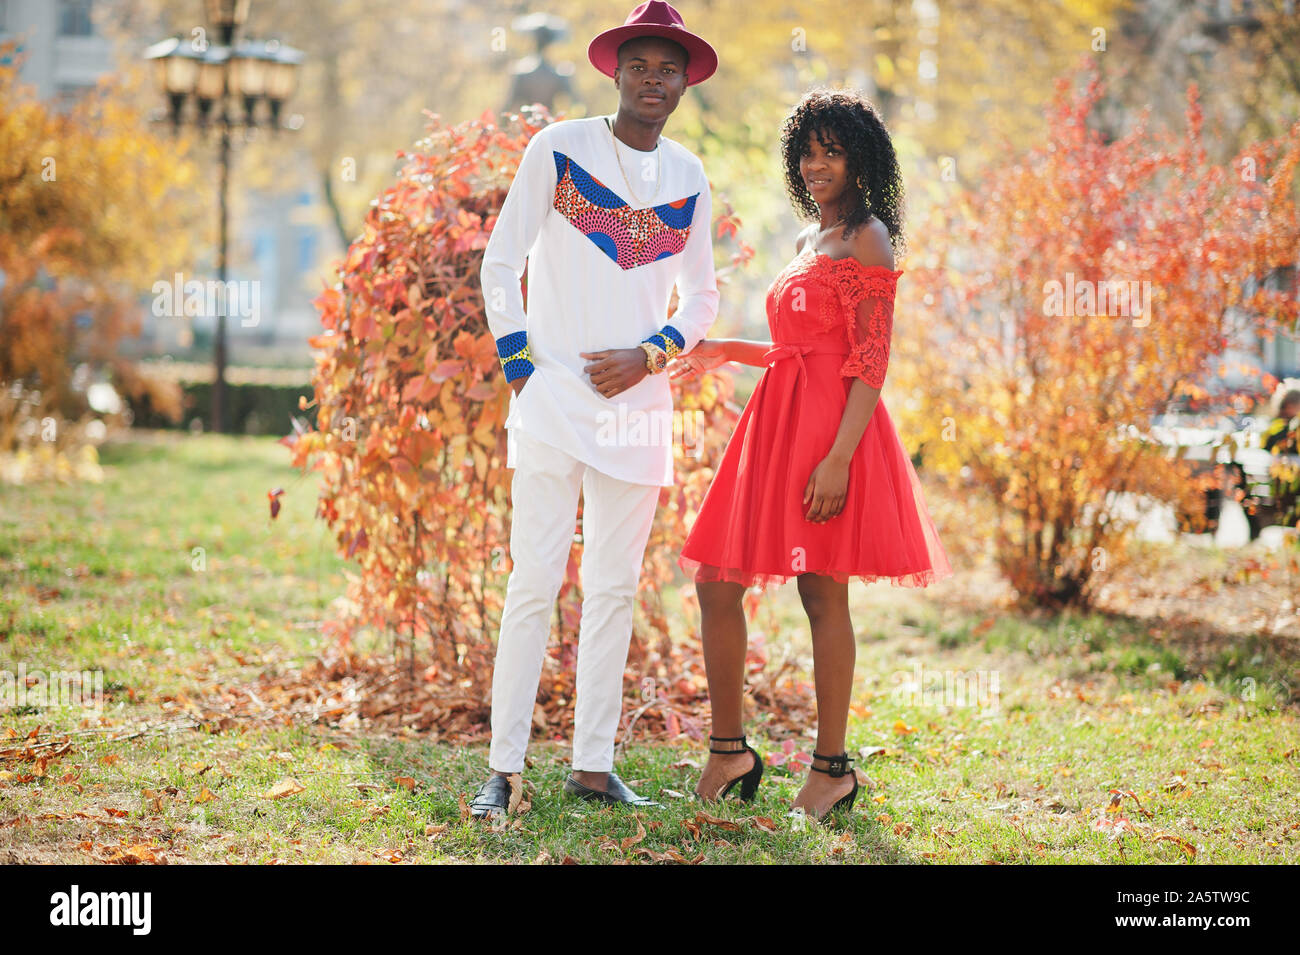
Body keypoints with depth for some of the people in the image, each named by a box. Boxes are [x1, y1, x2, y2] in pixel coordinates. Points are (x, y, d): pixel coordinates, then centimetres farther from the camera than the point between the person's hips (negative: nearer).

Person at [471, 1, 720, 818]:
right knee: (536, 581, -7)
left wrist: (648, 356, -3)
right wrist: (518, 366, -5)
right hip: (553, 395, -4)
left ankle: (594, 764, 14)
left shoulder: (690, 179, 10)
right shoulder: (559, 148, -1)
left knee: (616, 588, 6)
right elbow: (502, 262, 1)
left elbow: (702, 295, 15)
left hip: (637, 402, 4)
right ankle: (505, 767, 0)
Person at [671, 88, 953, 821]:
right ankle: (730, 751, 15)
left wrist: (838, 458, -22)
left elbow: (872, 365, -14)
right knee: (716, 583, 5)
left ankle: (832, 768, 7)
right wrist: (727, 352, 17)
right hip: (776, 424, 9)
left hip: (831, 428, -9)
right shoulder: (809, 240, 20)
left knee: (822, 593, -4)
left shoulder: (867, 239, -6)